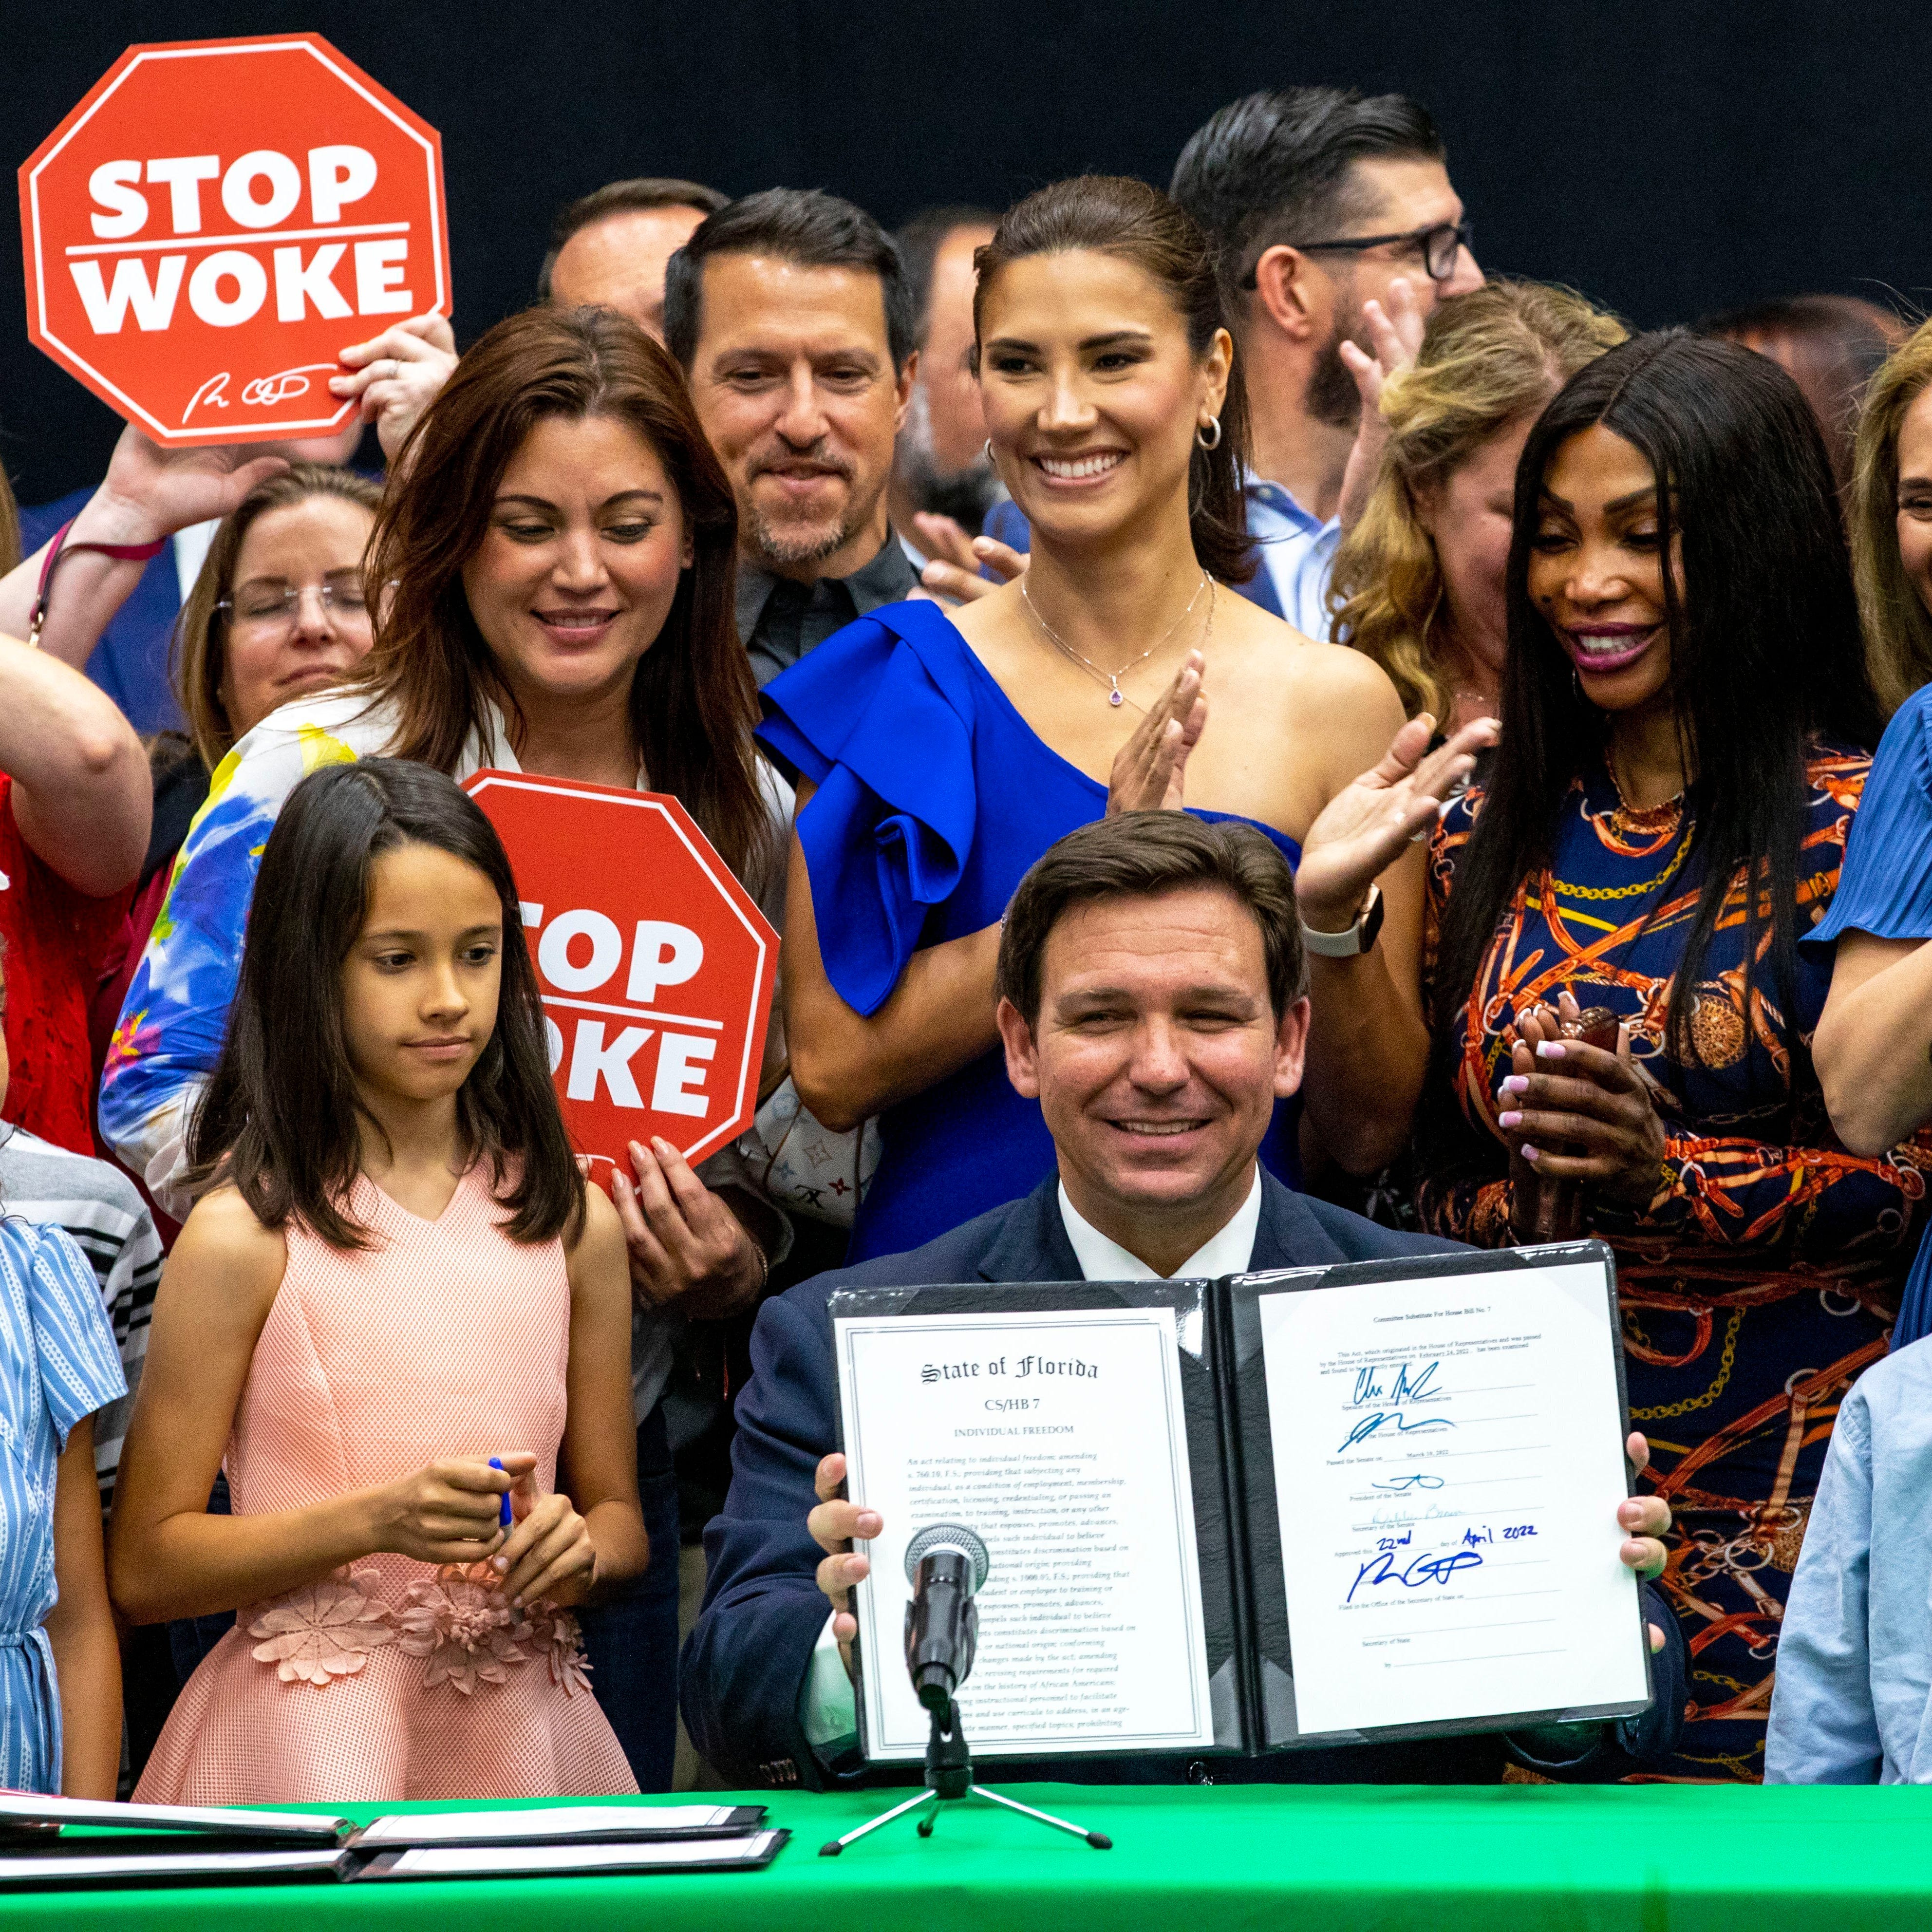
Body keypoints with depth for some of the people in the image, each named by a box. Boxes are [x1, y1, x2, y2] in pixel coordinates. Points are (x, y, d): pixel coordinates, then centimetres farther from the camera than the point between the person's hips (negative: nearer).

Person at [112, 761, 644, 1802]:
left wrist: (578, 1548, -6)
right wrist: (373, 1521, -16)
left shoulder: (571, 1223, 8)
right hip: (312, 1738, -4)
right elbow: (146, 1568, -5)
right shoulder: (246, 1235, -5)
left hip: (522, 1727, 4)